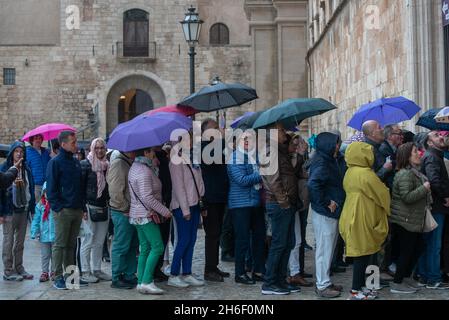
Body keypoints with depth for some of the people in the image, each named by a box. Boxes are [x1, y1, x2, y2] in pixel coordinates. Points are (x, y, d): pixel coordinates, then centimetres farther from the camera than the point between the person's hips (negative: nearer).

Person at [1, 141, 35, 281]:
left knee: (20, 242, 12)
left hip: (23, 210, 5)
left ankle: (19, 268, 21)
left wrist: (32, 208, 3)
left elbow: (31, 189, 10)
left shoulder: (26, 168, 8)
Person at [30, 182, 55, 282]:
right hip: (44, 236, 2)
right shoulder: (40, 205, 0)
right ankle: (45, 272, 20)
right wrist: (34, 232, -3)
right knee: (45, 255, 10)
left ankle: (54, 272, 22)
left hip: (56, 235, -1)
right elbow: (36, 220, 3)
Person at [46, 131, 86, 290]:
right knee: (59, 245, -1)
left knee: (71, 245, 12)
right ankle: (58, 278, 4)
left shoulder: (76, 162, 15)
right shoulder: (55, 162, -6)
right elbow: (51, 188, -9)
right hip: (63, 211, -6)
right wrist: (58, 207, -15)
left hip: (77, 210, 6)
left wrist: (82, 206, 11)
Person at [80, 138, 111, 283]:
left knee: (100, 241, 10)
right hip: (90, 207, -6)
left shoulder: (107, 165, 12)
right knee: (88, 240, -2)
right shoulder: (85, 164, -5)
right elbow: (80, 187, -8)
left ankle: (97, 270, 19)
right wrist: (83, 208, -14)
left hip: (104, 207, 6)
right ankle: (85, 272, 7)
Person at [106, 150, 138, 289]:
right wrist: (126, 209, -13)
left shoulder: (130, 163, 14)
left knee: (133, 246, 14)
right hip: (122, 213, -9)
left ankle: (129, 275, 22)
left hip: (131, 212, 9)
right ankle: (117, 279, 8)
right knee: (121, 246, -2)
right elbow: (115, 192, -20)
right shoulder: (118, 163, -15)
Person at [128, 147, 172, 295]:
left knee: (145, 249, 11)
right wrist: (164, 211, -17)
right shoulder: (144, 171, -18)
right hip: (146, 215, -10)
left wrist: (154, 165, 10)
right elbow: (147, 197, -22)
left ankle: (141, 282, 12)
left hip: (138, 215, 11)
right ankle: (146, 282, -11)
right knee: (157, 247, -10)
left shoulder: (135, 167, 15)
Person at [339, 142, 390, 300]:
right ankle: (356, 291, 4)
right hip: (362, 219, -9)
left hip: (354, 216, 9)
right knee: (363, 254, -1)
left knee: (361, 253, 16)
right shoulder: (366, 174, -18)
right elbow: (382, 193, -10)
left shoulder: (350, 172, 8)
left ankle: (360, 286, 23)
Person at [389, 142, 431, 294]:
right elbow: (407, 197, -26)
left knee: (418, 247, 16)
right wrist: (424, 188, -20)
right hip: (404, 220, -10)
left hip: (413, 220, 10)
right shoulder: (405, 174, -20)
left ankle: (406, 277, 28)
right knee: (406, 251, -3)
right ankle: (397, 284, 7)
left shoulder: (414, 172, 14)